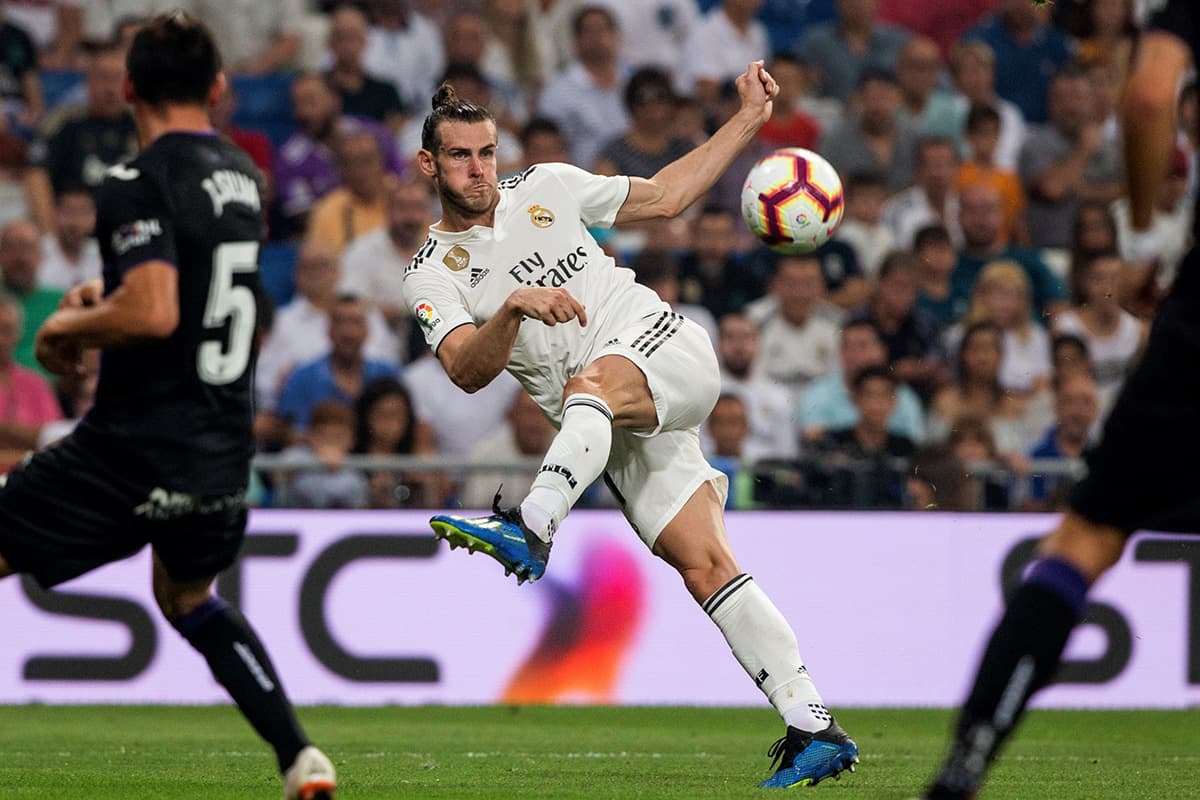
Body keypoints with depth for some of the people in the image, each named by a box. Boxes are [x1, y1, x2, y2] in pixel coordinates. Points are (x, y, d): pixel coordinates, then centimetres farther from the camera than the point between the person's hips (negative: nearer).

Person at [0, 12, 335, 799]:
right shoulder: (242, 175, 10)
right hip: (224, 453, 8)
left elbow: (152, 315, -27)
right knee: (188, 596, 31)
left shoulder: (139, 185, -15)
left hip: (136, 451, -7)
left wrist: (64, 329, -10)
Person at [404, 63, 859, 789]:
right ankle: (814, 731, -11)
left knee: (590, 383, -36)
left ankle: (532, 528, -58)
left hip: (672, 353, -1)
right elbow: (468, 371, -10)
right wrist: (513, 308, -28)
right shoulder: (432, 277, 7)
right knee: (705, 567, -11)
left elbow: (666, 196, 21)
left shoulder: (548, 188, 12)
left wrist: (749, 121, 15)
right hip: (621, 435, 1)